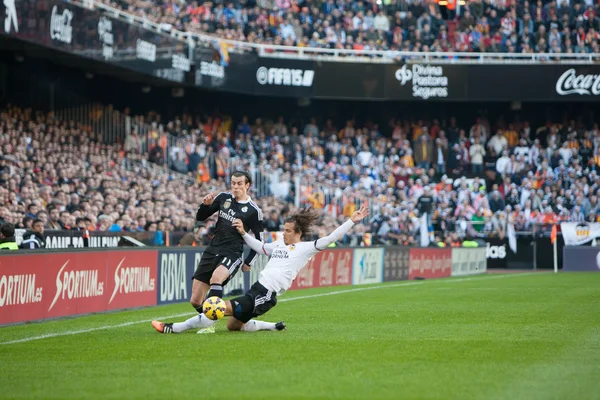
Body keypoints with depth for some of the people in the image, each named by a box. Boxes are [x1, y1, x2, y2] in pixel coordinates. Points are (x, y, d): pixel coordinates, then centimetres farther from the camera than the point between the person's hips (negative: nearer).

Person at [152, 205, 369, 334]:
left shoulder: (306, 248, -4)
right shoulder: (279, 244, 18)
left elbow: (330, 238, -9)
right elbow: (260, 247, 34)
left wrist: (352, 221, -15)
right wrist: (243, 233, 24)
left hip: (266, 296, -9)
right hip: (256, 289, 9)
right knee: (233, 326, 13)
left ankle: (173, 328, -11)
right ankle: (274, 327, 22)